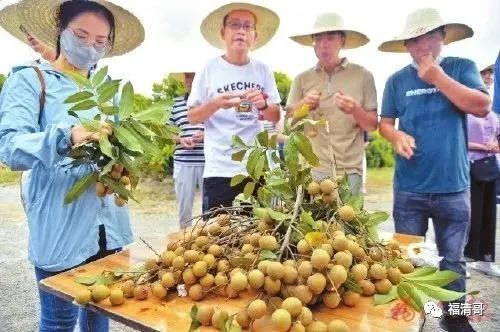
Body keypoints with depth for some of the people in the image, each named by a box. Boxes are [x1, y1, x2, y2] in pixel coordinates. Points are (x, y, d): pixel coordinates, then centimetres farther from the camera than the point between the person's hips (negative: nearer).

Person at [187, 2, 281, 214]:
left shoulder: (263, 71, 7)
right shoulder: (209, 70, 0)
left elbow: (276, 117, 10)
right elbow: (192, 117, 1)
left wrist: (263, 105, -11)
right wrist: (215, 104, -17)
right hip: (220, 170, -2)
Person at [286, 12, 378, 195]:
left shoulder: (362, 76, 2)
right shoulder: (302, 79, 7)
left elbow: (372, 125, 4)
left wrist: (355, 110, -15)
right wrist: (302, 105, -11)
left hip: (349, 171, -1)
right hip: (311, 169, 1)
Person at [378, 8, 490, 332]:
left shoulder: (463, 68, 2)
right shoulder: (397, 80, 5)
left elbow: (482, 107, -11)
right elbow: (385, 122, 7)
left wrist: (438, 77, -13)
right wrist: (397, 136, -15)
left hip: (453, 187, 0)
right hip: (409, 188, 1)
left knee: (453, 259, 13)